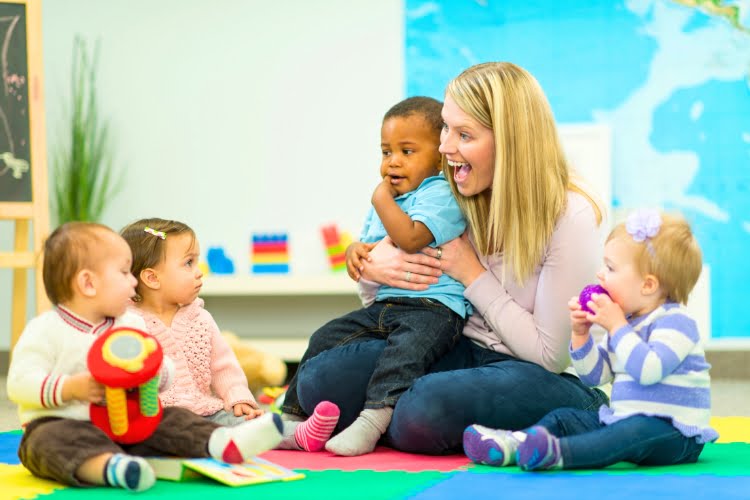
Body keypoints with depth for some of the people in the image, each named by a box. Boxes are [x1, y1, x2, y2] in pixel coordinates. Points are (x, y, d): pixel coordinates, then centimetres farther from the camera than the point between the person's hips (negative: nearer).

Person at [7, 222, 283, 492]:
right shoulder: (46, 330, -4)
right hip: (61, 423, -5)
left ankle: (225, 443, -38)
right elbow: (20, 383, -10)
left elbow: (166, 374, 11)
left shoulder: (131, 325, 12)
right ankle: (112, 466, -66)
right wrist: (71, 388, -22)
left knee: (172, 420, -12)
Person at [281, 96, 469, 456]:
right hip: (383, 304, 9)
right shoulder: (387, 201, 21)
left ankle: (372, 420, -49)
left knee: (407, 346, -36)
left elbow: (410, 237, -24)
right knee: (326, 338, 7)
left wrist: (381, 199, -10)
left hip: (433, 307, -9)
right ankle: (295, 411, 19)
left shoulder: (441, 194, -8)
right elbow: (365, 242, 32)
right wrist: (355, 251, 7)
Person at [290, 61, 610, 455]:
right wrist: (371, 267, -12)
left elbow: (550, 355, -15)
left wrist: (472, 274, -14)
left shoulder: (570, 216, -16)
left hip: (543, 378, -6)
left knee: (425, 408, -37)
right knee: (320, 379, -17)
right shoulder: (456, 195, 1)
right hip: (464, 352, 6)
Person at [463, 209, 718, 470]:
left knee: (640, 430, -38)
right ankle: (515, 443, -26)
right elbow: (594, 375, 17)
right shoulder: (625, 320, 16)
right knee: (564, 417, 2)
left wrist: (617, 326, -20)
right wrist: (581, 334, 2)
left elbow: (648, 370, -28)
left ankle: (559, 453, -60)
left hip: (674, 432, -9)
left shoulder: (676, 322, -11)